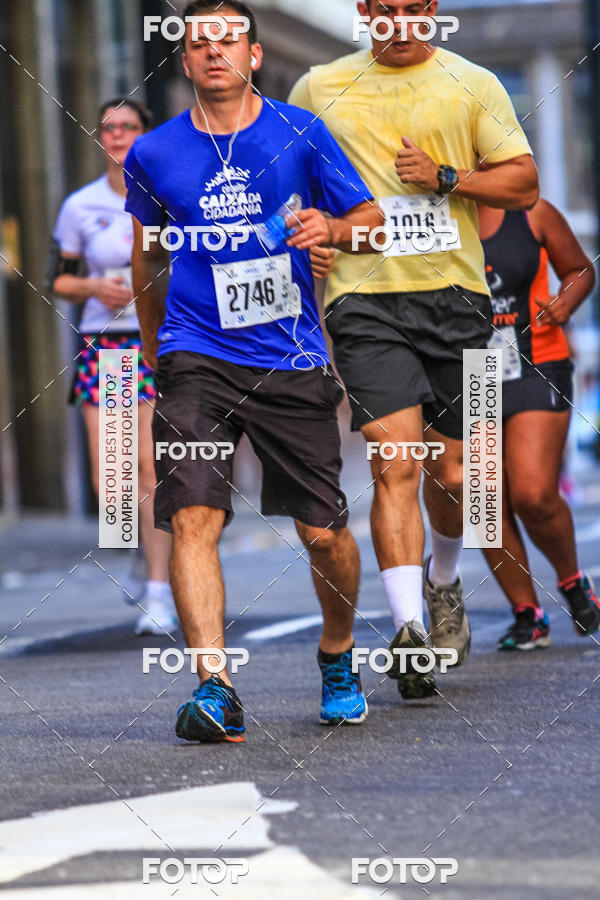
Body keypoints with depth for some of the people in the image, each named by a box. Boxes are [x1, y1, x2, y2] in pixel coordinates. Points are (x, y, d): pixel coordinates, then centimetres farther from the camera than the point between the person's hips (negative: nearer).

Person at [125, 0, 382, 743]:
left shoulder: (301, 135, 1)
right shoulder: (153, 155, 5)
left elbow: (370, 219, 9)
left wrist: (333, 228, -14)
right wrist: (153, 349, 28)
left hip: (291, 361, 0)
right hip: (196, 360, 0)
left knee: (324, 533, 3)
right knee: (192, 517, -19)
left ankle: (337, 657, 30)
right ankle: (214, 688, -23)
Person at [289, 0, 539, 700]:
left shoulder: (473, 85, 7)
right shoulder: (320, 88, 9)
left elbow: (523, 183, 6)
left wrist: (446, 178, -8)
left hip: (456, 298, 1)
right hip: (364, 299, -1)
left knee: (451, 474, 6)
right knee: (396, 464, -16)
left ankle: (442, 579, 38)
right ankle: (408, 629, -21)